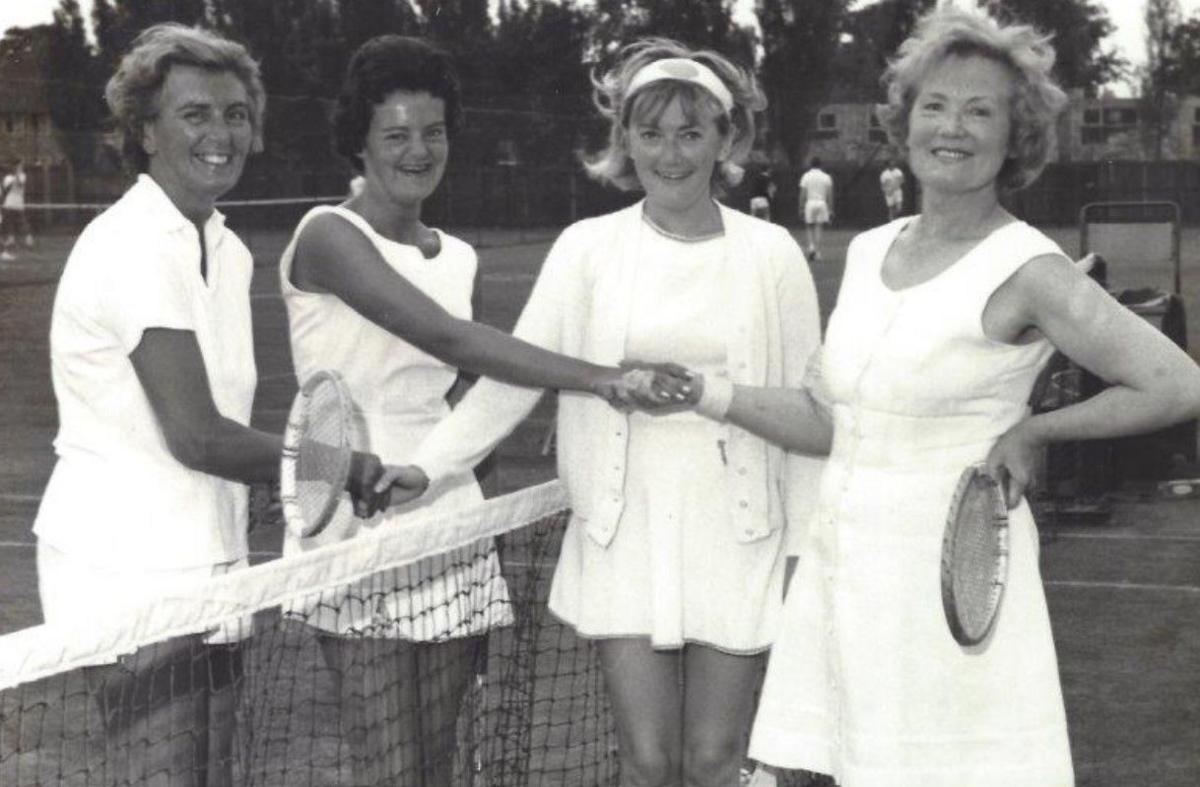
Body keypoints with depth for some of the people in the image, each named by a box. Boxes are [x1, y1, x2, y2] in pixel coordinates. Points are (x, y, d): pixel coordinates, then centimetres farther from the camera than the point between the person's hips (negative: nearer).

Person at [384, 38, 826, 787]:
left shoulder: (771, 254, -1)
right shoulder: (587, 248, 1)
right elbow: (514, 374, 0)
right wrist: (429, 465, -11)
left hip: (738, 539, 0)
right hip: (626, 540, 1)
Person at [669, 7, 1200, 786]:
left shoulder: (1026, 270, -11)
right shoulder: (868, 251, 9)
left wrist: (1035, 431, -6)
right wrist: (707, 393, 2)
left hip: (951, 580, -6)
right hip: (843, 565, 6)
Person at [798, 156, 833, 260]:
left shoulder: (806, 176, -1)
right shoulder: (826, 177, 4)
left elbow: (803, 194, -4)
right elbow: (829, 195, 4)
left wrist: (801, 208, 1)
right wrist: (830, 210, 9)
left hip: (809, 204, -1)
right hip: (822, 204, 2)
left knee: (808, 228, 10)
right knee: (818, 229, 4)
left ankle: (811, 246, -13)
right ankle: (818, 253, 0)